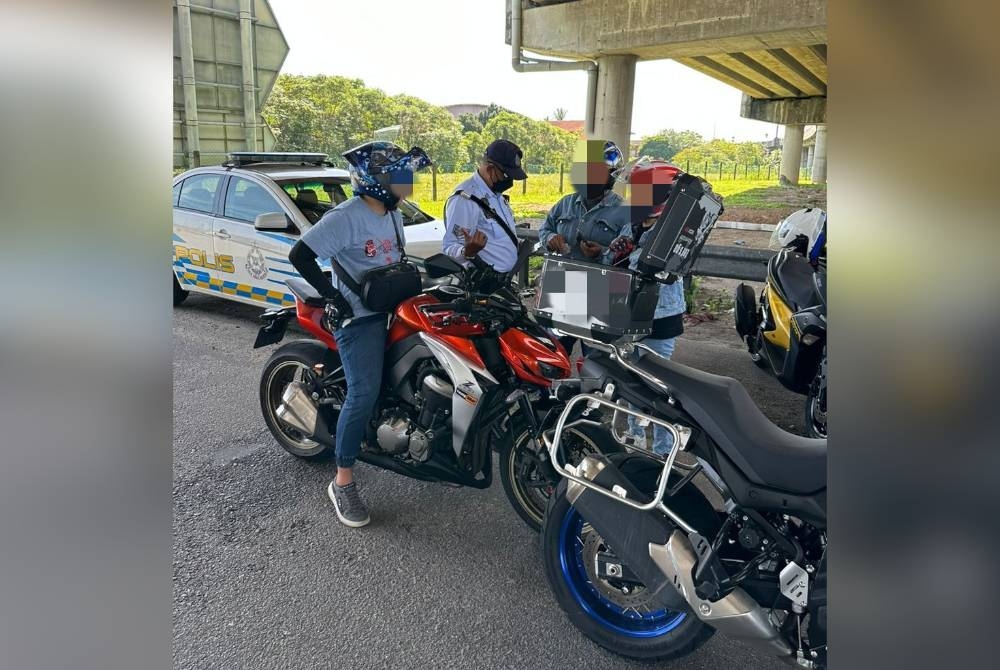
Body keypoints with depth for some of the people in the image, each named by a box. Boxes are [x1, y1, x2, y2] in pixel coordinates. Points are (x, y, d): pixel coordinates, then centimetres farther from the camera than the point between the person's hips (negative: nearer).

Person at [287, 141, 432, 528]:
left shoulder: (393, 215, 14)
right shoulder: (345, 217, -15)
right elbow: (299, 255, -20)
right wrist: (333, 296, -20)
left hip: (393, 310, 9)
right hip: (359, 316, -9)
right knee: (364, 393, -17)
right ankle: (343, 482, -6)